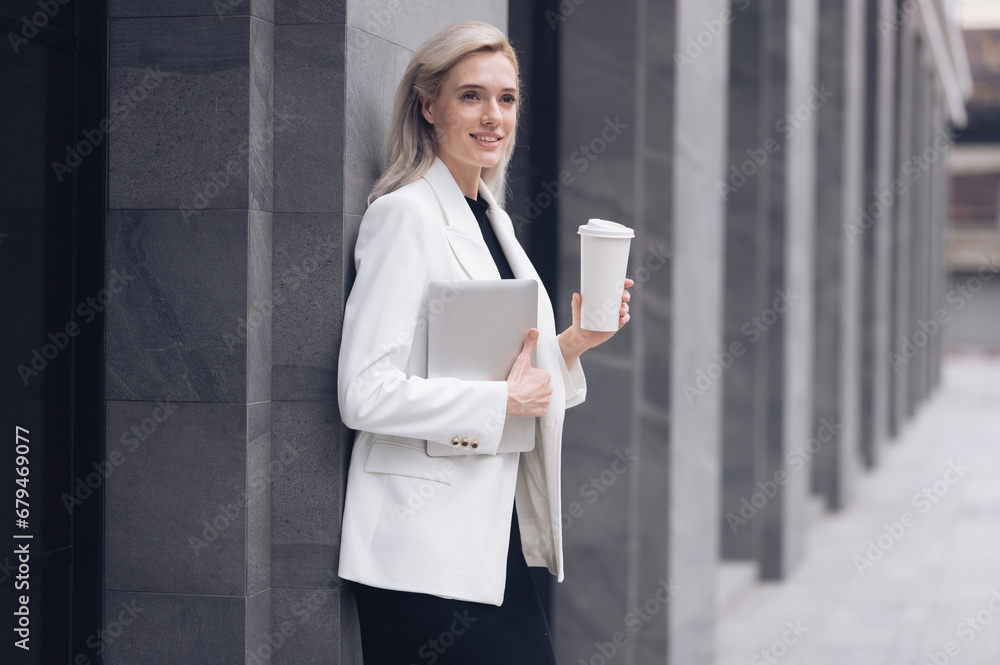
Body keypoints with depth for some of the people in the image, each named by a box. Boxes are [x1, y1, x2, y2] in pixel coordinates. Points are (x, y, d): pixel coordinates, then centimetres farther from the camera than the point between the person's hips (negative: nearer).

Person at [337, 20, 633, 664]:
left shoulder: (493, 218, 16)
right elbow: (365, 394, -19)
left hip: (497, 532, 8)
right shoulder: (405, 215, -11)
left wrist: (573, 343, 6)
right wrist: (504, 400, -14)